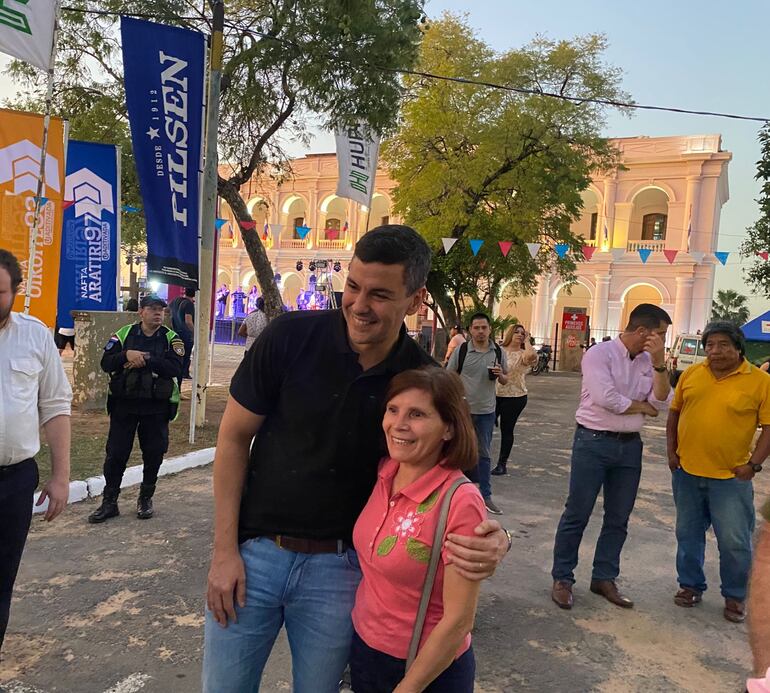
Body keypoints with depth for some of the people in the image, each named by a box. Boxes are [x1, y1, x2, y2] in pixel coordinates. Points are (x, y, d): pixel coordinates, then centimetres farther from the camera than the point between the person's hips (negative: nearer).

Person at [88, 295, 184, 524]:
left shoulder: (171, 339, 0)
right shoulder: (124, 334, 4)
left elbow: (175, 369, -15)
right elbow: (106, 363, -4)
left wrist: (145, 360, -19)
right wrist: (127, 355, -21)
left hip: (156, 408, 0)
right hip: (124, 404, 1)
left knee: (153, 454, 8)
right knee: (116, 453, 5)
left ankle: (145, 499, 26)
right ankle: (109, 502, 18)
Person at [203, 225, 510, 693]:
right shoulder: (291, 336, -15)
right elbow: (235, 436, -6)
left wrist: (492, 538, -23)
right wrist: (225, 550, -7)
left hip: (337, 567, 1)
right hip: (253, 550, 0)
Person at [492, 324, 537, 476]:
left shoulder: (523, 354, -5)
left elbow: (532, 355, -29)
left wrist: (527, 340, -14)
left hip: (514, 397, -3)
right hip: (494, 395, 3)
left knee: (507, 430, 6)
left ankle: (502, 464, 17)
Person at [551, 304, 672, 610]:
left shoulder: (649, 362, 8)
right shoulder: (599, 353, -11)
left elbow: (662, 403, -1)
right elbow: (605, 398, -22)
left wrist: (659, 361, -10)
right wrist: (642, 407, -7)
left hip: (629, 445, 6)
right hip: (594, 442, -6)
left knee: (618, 519, 13)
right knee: (577, 514, 2)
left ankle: (604, 578, 28)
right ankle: (562, 579, 15)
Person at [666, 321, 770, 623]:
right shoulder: (691, 374, 2)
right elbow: (674, 412, 10)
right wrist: (671, 450, 4)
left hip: (730, 476, -3)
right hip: (686, 471, 3)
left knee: (734, 541, 5)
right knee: (688, 534, 15)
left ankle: (735, 596, 27)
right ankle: (691, 585, 33)